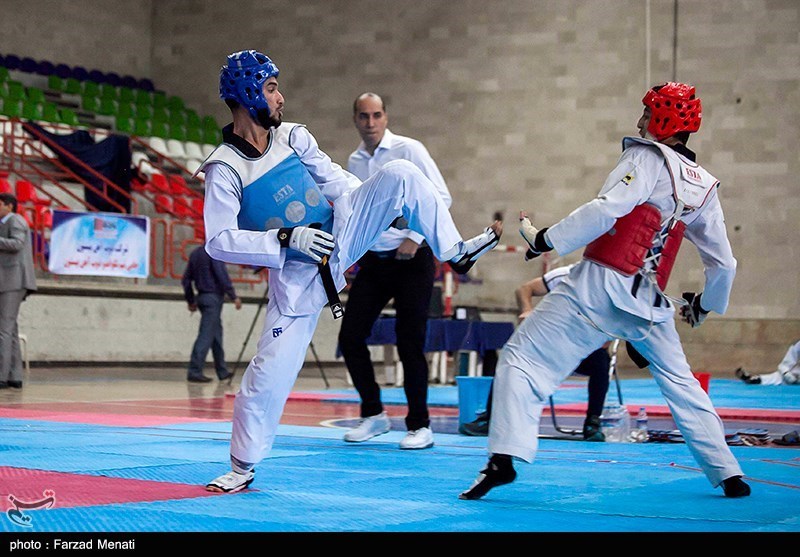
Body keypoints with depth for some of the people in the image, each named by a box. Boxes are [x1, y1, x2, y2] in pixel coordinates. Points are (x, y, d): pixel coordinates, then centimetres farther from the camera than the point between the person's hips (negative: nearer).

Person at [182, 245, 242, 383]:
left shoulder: (196, 253, 13)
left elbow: (186, 279, 17)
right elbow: (222, 276, -19)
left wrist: (191, 300, 23)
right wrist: (234, 296, -13)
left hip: (202, 297, 9)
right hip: (213, 297, -9)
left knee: (216, 334, 15)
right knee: (206, 335, -9)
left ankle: (222, 371, 20)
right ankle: (194, 372, -12)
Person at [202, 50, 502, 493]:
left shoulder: (293, 137, 2)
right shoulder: (225, 169, -14)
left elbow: (336, 181, 12)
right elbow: (219, 241, -18)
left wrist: (386, 207, 1)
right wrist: (287, 239, -25)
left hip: (341, 232, 4)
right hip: (296, 273, -4)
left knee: (399, 174, -12)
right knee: (271, 370, -8)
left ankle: (455, 252, -2)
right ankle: (242, 466, 11)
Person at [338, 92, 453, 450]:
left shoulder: (408, 150, -7)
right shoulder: (355, 161, 11)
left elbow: (441, 198, -10)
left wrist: (415, 237, -15)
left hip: (410, 259, -6)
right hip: (372, 260, 6)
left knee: (410, 343, -6)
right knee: (351, 336, 0)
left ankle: (420, 426, 6)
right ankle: (373, 415, 16)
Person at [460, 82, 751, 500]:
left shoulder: (649, 158, -4)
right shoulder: (704, 187, 14)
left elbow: (605, 210, -19)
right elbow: (724, 263, 19)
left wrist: (543, 239, -16)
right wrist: (706, 305, 36)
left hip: (600, 286, -6)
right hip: (649, 301, 6)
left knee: (522, 358, -2)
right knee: (679, 380, 25)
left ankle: (504, 457, -17)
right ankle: (727, 474, 24)